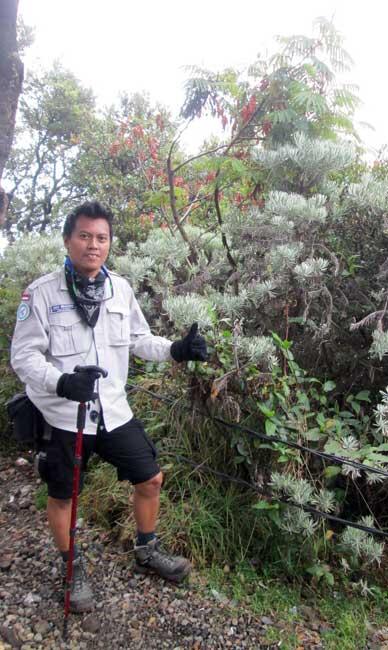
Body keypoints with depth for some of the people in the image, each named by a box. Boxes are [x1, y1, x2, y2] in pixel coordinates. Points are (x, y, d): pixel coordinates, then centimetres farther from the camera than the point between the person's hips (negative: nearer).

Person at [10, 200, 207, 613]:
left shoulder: (120, 288, 1)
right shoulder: (41, 293, -13)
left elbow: (139, 340, 10)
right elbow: (23, 356, -12)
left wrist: (175, 350, -7)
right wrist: (60, 382, -30)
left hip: (113, 410, 4)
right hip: (62, 416, -4)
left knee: (150, 479, 12)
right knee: (62, 496, 14)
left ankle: (147, 552, 40)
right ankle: (74, 569, 42)